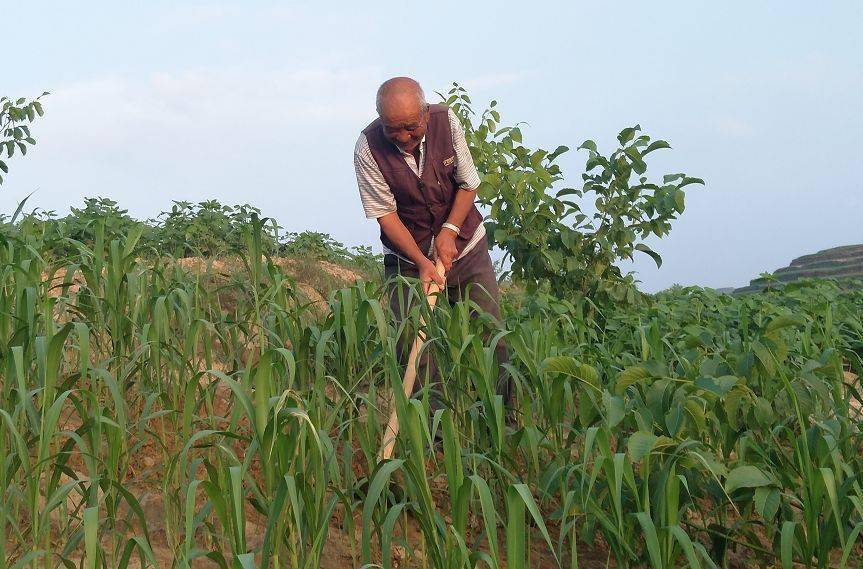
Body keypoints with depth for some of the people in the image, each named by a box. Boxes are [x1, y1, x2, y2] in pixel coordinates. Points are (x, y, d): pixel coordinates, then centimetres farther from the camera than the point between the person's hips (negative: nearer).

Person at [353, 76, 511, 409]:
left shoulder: (446, 120, -14)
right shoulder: (368, 148, -20)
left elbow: (468, 184, -4)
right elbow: (385, 214, -16)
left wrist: (449, 231, -16)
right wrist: (422, 262, -24)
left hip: (465, 245, 2)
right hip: (407, 256, -2)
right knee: (412, 343, -10)